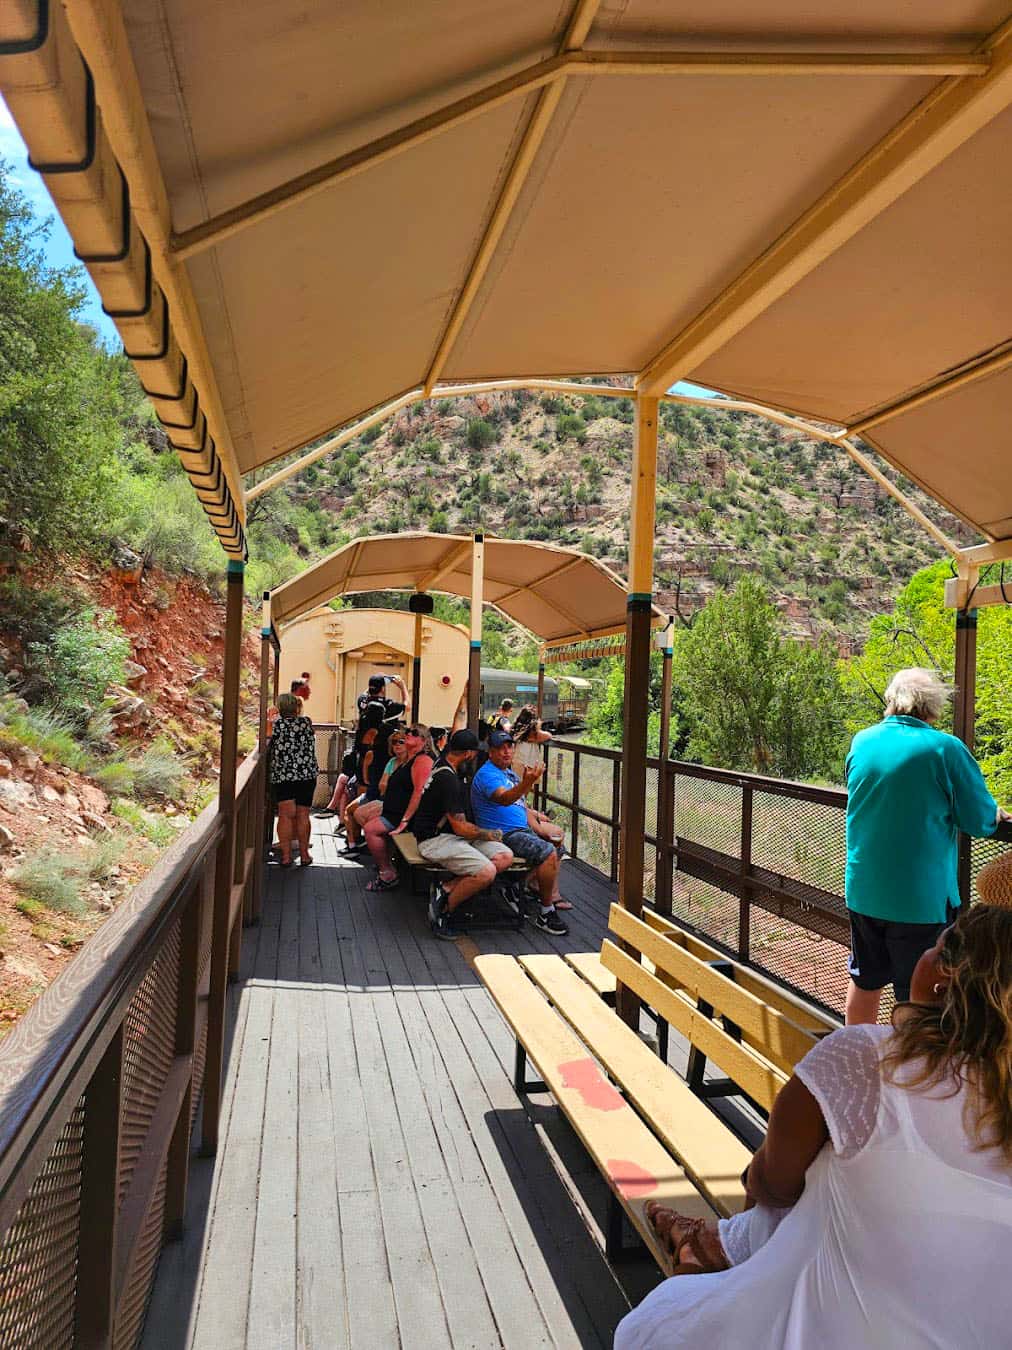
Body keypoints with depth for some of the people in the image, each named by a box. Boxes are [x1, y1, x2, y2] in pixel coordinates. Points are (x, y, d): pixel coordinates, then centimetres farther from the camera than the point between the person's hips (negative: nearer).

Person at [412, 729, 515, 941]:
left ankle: (446, 889, -10)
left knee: (505, 857, -11)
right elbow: (461, 828, -18)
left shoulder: (444, 761, 5)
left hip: (452, 834, 10)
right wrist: (489, 834, -5)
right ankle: (443, 911, -9)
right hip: (435, 840, -10)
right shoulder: (447, 779, -22)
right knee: (486, 872, -30)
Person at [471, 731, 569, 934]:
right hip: (504, 835, -10)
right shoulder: (487, 774, -14)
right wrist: (526, 784, -52)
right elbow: (504, 798, -35)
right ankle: (546, 913, -13)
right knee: (548, 853, -24)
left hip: (521, 830, 10)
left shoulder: (508, 772, 18)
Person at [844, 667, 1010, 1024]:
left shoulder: (861, 742, 1)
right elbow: (981, 822, -10)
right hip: (921, 897, -5)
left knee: (865, 982, 20)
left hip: (862, 891, 5)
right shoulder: (945, 748, -14)